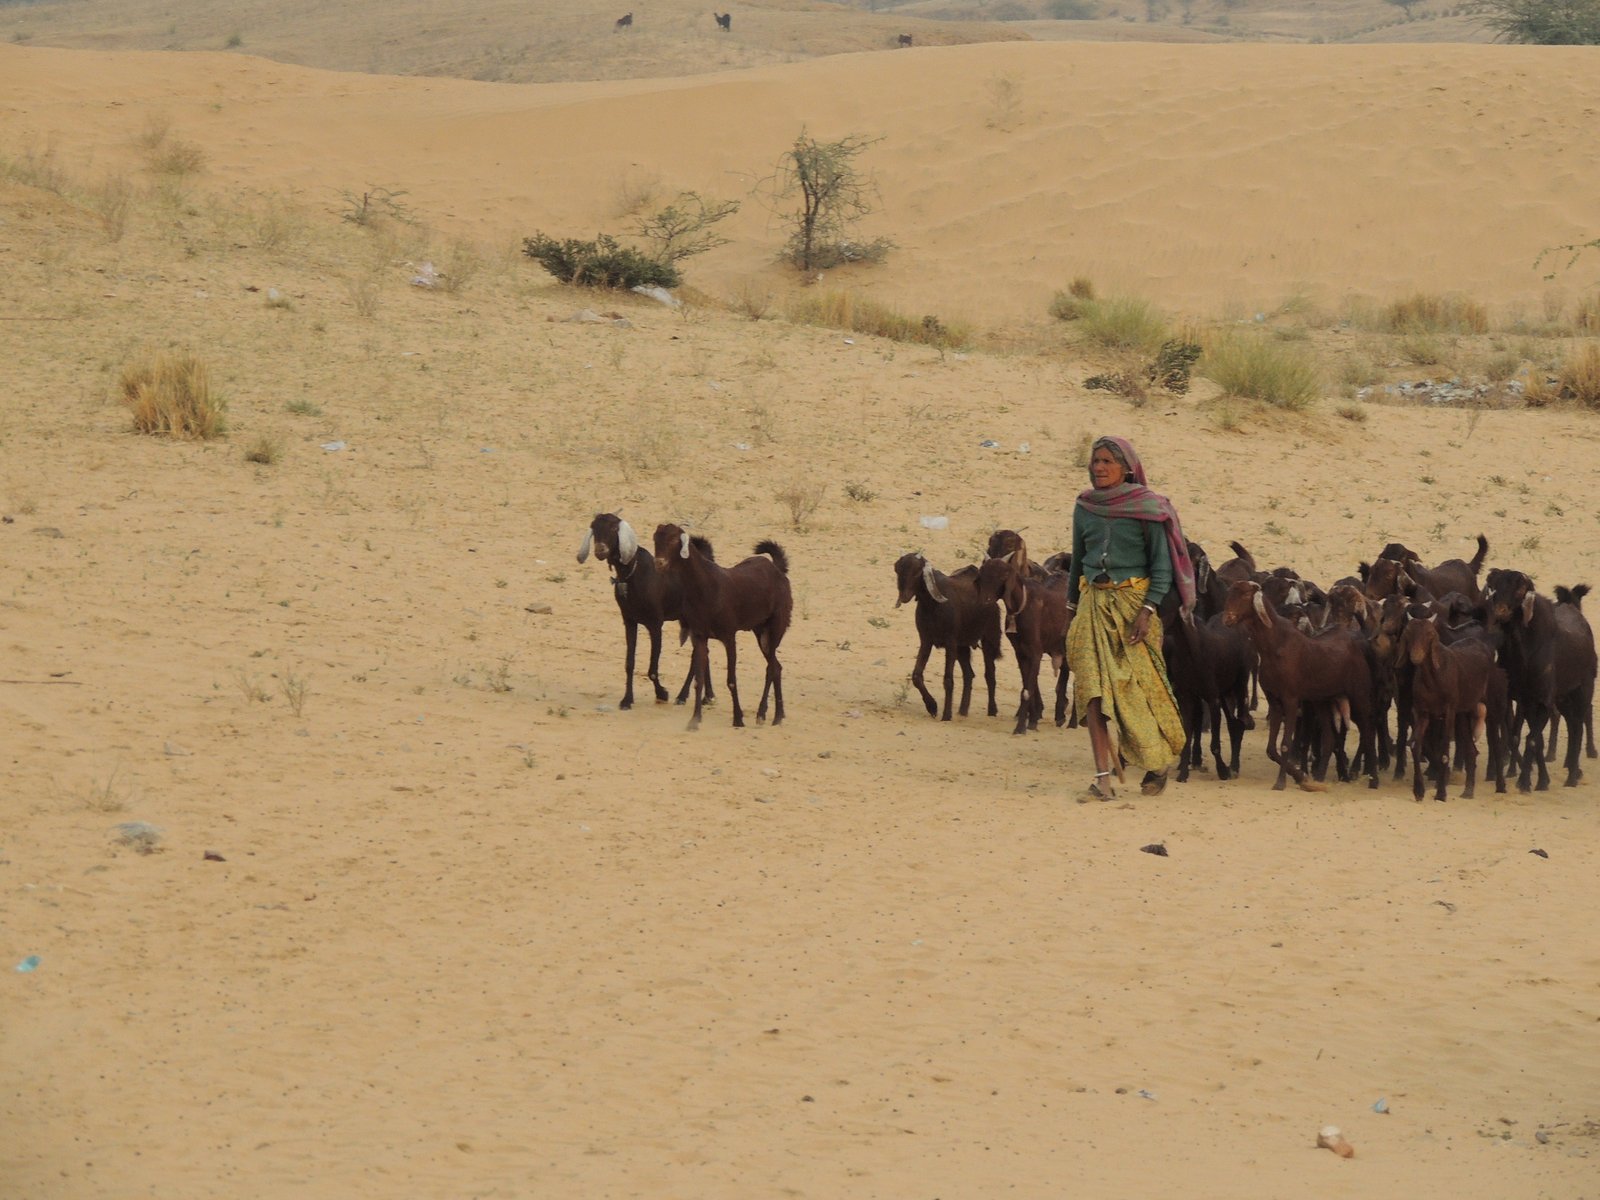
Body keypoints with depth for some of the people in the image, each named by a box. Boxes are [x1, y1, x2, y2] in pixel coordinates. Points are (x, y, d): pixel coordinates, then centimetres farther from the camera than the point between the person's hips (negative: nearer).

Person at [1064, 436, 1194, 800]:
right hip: (1093, 602, 4)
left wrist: (1148, 610, -16)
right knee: (1091, 685, -9)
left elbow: (1162, 565, -6)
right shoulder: (1085, 506, 8)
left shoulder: (1148, 508, -5)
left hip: (1133, 601, -4)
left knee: (1138, 685, 0)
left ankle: (1159, 761, 24)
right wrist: (1072, 606, 20)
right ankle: (1104, 775, -11)